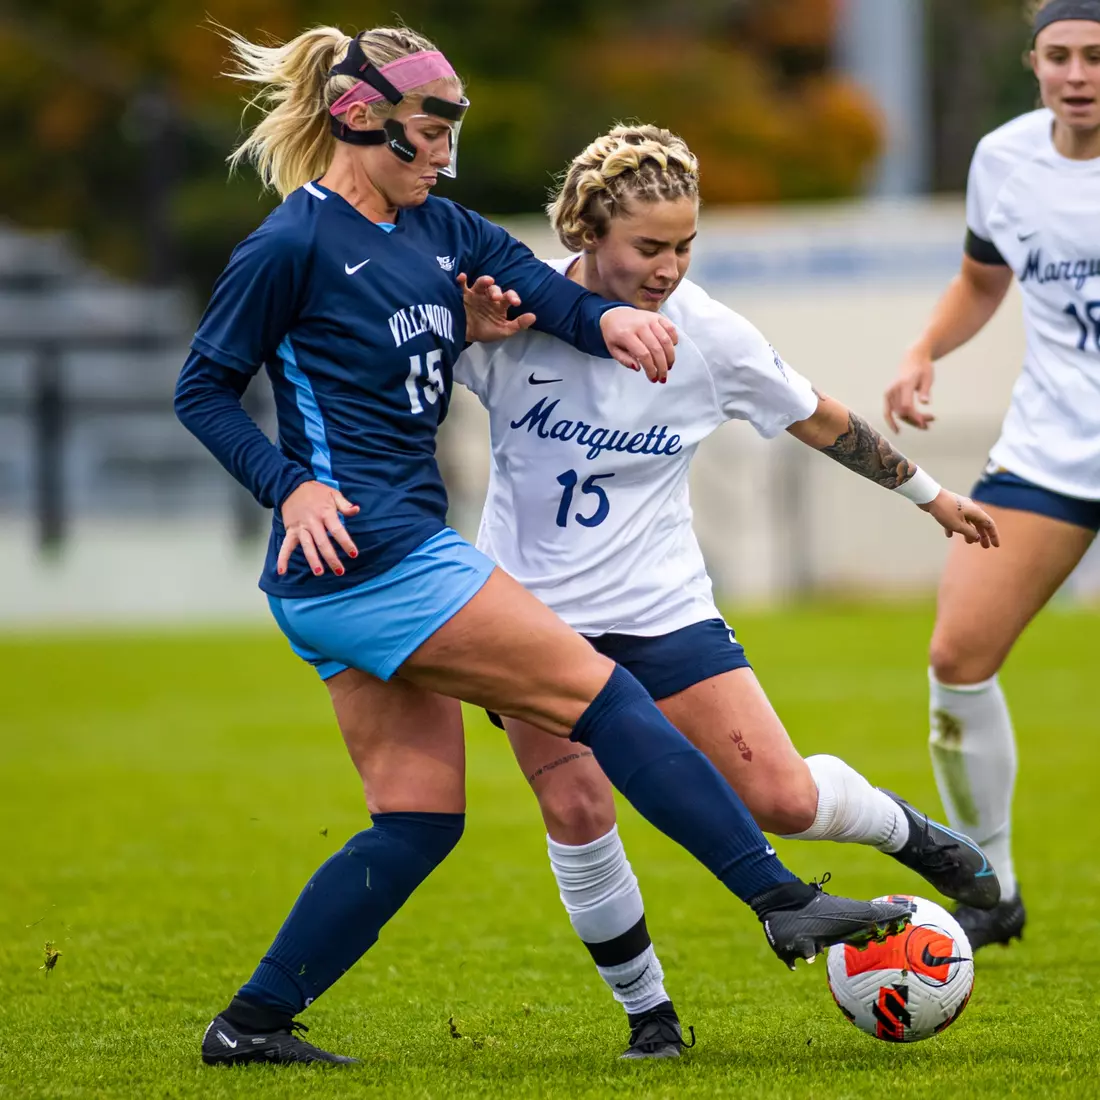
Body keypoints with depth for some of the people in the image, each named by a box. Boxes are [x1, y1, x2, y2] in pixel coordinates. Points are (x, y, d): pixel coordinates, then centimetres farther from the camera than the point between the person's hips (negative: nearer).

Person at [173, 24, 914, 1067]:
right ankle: (785, 903, -8)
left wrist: (607, 318, -19)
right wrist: (291, 486, -17)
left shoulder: (437, 229, 14)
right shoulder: (293, 245, -8)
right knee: (597, 694, -9)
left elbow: (536, 283, 4)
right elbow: (204, 387, -4)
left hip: (389, 562, 9)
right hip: (368, 552, -9)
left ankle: (253, 1022, 10)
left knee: (419, 820, 8)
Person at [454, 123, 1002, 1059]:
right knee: (576, 812, -13)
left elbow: (822, 421, 7)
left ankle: (911, 834, 25)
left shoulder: (708, 334, -9)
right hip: (529, 607, 0)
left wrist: (931, 495, 17)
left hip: (660, 606, 0)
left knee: (783, 800, -8)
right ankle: (646, 1009, 9)